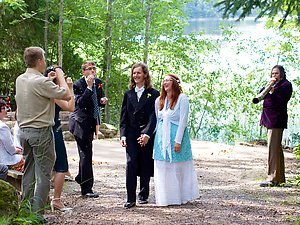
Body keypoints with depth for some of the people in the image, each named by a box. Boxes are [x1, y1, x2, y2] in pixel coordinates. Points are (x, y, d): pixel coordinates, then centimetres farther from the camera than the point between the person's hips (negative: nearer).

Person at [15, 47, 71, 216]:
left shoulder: (20, 80, 8)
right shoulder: (41, 82, -18)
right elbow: (66, 95, -13)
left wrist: (49, 80, 21)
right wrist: (60, 77, 2)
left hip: (24, 131, 8)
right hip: (41, 132, -8)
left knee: (28, 172, 15)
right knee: (43, 174, -3)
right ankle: (37, 213, -4)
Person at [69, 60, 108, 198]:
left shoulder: (98, 83, 7)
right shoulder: (79, 85, -15)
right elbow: (80, 103, -28)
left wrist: (103, 101, -5)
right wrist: (89, 87, -29)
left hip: (91, 122, 8)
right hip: (81, 122, -8)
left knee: (86, 154, 19)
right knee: (86, 155, -8)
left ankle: (81, 178, 39)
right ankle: (86, 189, -4)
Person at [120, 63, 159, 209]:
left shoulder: (153, 94, 1)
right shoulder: (128, 94, 13)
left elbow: (154, 116, -6)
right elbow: (124, 116, 10)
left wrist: (147, 134, -17)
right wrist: (123, 135, -1)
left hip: (147, 135, -2)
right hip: (131, 135, 2)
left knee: (145, 166, 4)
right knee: (131, 164, -10)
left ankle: (143, 195, 19)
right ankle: (130, 198, -11)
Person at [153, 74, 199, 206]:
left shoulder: (182, 98, -6)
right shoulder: (159, 100, 11)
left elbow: (183, 121, -11)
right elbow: (157, 121, 15)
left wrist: (178, 141, -16)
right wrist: (157, 139, 8)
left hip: (177, 135, -5)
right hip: (161, 137, 5)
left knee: (178, 168, 2)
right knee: (162, 169, 4)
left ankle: (181, 197, 11)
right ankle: (165, 198, 10)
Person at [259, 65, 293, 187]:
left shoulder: (286, 85, -3)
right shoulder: (274, 84, 22)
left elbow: (282, 101, -14)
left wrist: (272, 92, -24)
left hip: (276, 119, -9)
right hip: (269, 118, 9)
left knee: (273, 148, -13)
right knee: (276, 148, 12)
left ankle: (273, 178, -14)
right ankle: (280, 177, 18)